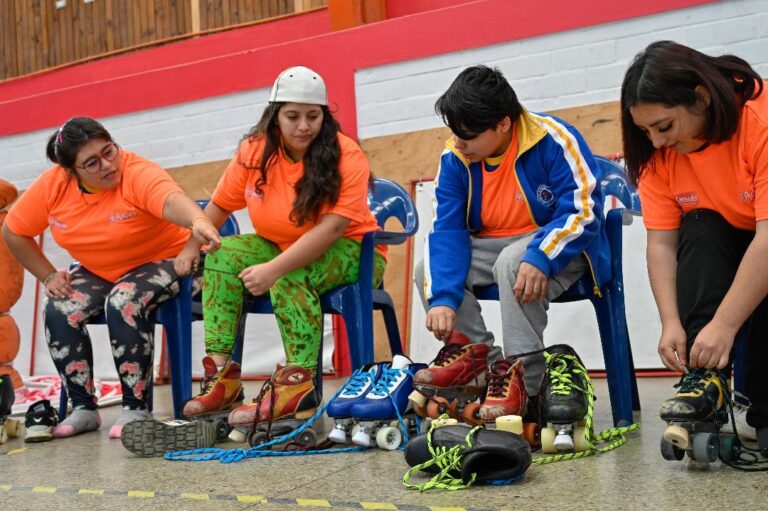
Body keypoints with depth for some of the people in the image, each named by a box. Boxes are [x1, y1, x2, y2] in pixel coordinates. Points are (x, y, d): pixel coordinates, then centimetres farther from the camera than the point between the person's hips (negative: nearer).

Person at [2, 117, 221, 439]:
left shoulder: (138, 173, -26)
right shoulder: (52, 184, -11)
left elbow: (172, 200, -49)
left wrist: (197, 221, -71)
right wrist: (48, 276, -5)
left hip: (162, 262, -5)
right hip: (96, 272, 5)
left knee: (123, 303, -33)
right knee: (59, 310, -21)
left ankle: (136, 408, -21)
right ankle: (83, 408, -7)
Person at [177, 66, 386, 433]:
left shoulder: (346, 155, -19)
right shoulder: (254, 150, -4)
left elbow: (333, 227, -29)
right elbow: (220, 205, 9)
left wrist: (273, 269, -38)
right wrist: (192, 246, -6)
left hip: (351, 253, -5)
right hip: (281, 248, 6)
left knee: (288, 277, -33)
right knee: (223, 254, -16)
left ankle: (297, 387, -33)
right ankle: (221, 373, -18)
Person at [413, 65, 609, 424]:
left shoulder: (553, 141, -20)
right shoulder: (455, 158, -6)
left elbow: (582, 212, -23)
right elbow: (446, 230, -11)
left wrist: (539, 259, -39)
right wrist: (442, 297, -25)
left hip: (558, 246, -5)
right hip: (492, 248, 6)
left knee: (514, 262, -36)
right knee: (428, 270, -14)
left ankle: (522, 373, -27)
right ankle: (475, 353, -11)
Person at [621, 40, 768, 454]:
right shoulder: (659, 151, -15)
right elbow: (661, 242, -17)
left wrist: (723, 325, -40)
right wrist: (672, 323, -30)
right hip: (716, 243, 4)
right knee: (699, 230, -26)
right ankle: (706, 378, -30)